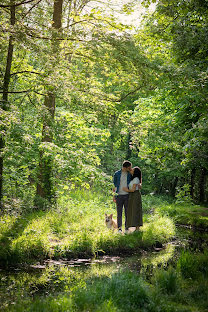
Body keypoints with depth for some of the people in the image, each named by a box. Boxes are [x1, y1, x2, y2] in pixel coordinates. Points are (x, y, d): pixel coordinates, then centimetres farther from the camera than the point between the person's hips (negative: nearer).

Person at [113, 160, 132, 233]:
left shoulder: (130, 174, 4)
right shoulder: (117, 174, 3)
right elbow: (115, 183, 11)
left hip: (127, 195, 1)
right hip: (119, 195, -1)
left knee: (127, 212, 3)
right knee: (119, 212, 1)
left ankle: (127, 228, 10)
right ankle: (119, 228, 5)